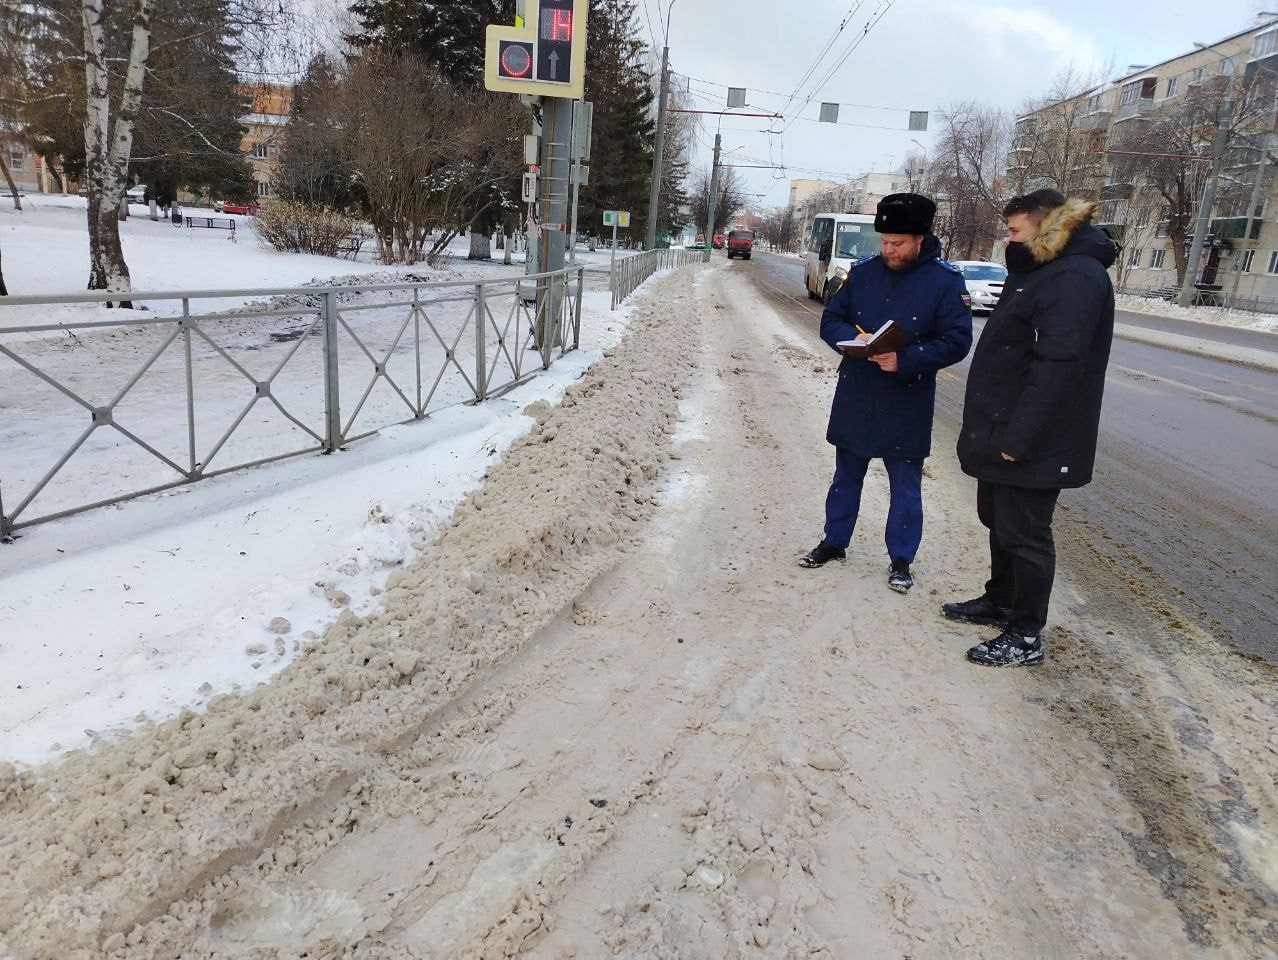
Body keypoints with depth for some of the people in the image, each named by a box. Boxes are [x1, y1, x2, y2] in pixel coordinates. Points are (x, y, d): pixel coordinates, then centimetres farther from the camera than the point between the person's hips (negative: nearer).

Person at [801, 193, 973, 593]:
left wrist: (905, 360, -24)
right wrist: (853, 338, -17)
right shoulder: (863, 272, 2)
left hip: (908, 407, -3)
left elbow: (956, 341, -12)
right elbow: (830, 321, 5)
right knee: (846, 476, 17)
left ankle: (901, 560, 22)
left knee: (906, 486, 8)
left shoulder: (946, 280, -8)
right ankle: (834, 542, 33)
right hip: (855, 399, 3)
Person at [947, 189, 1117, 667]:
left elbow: (1057, 365, -26)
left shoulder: (1075, 276, -18)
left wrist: (1018, 437, -27)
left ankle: (1025, 636, 13)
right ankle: (1000, 602, 37)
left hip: (1032, 444, -10)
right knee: (998, 519, 20)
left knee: (1024, 532, 0)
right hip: (1004, 431, 10)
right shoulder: (1043, 270, 15)